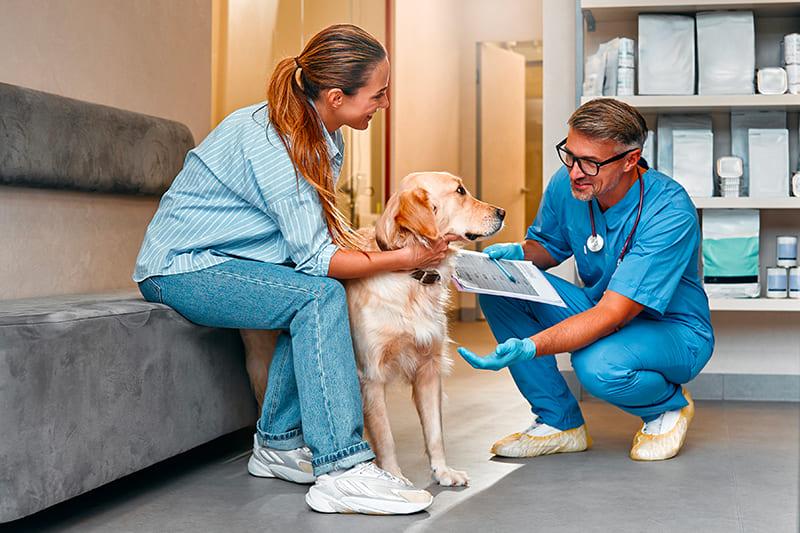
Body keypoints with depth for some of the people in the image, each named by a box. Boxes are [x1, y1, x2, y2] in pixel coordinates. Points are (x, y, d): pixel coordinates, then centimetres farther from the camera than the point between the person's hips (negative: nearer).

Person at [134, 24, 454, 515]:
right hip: (180, 267, -9)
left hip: (213, 257, 9)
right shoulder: (271, 143, -26)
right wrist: (403, 259, -21)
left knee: (316, 295, -7)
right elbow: (315, 257, -26)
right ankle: (342, 472, -27)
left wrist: (381, 251, -4)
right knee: (319, 295, -24)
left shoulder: (325, 138, 2)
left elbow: (327, 227, 11)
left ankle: (279, 445, 4)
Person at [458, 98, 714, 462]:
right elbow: (548, 245, 10)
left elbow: (612, 316, -35)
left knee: (599, 365, -39)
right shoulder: (566, 186, -12)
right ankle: (559, 422, -3)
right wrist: (518, 252, -16)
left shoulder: (669, 211, -30)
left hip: (674, 331, -6)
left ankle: (669, 405, -1)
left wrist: (528, 348, -48)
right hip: (600, 312, 6)